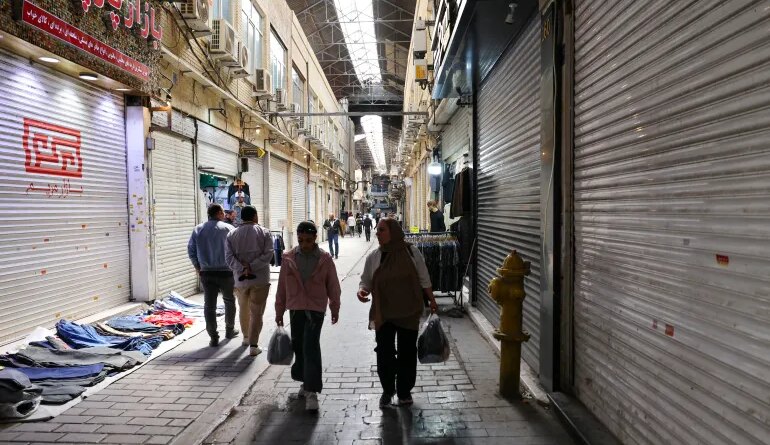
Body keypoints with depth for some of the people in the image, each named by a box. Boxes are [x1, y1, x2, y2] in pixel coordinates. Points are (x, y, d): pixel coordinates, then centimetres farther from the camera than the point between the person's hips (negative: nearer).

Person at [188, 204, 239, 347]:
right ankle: (229, 330, 28)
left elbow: (191, 250, 5)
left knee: (209, 304, 5)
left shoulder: (198, 230, 4)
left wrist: (197, 266, 14)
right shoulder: (228, 229, -7)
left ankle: (213, 337, 5)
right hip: (226, 272, -2)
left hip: (206, 272, 3)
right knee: (229, 301, 17)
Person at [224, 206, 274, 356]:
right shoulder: (264, 232, -1)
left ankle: (246, 338, 38)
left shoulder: (232, 235, 5)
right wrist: (251, 267, -14)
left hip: (240, 279, 3)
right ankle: (253, 345, -2)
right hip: (260, 278, -3)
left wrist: (242, 268, -14)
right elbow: (268, 254, -12)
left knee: (244, 309, 21)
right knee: (256, 312, 1)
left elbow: (229, 257, -6)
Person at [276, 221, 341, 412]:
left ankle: (311, 391, -7)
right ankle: (306, 380, 34)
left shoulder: (325, 259, -5)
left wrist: (335, 309, 9)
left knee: (311, 347, -12)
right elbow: (282, 287, 6)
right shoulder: (289, 258, 0)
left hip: (316, 309, -3)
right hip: (295, 309, 4)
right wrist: (279, 312, 9)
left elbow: (333, 286, 4)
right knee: (298, 346, 13)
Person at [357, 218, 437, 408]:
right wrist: (361, 290, -17)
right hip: (383, 314, 1)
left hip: (409, 313, -1)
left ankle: (404, 391, 30)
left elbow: (424, 279, 2)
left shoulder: (411, 252, -6)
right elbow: (366, 281, 4)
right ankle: (387, 390, 28)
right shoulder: (373, 257, -2)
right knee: (384, 353, 6)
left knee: (407, 353, 10)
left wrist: (432, 300, 4)